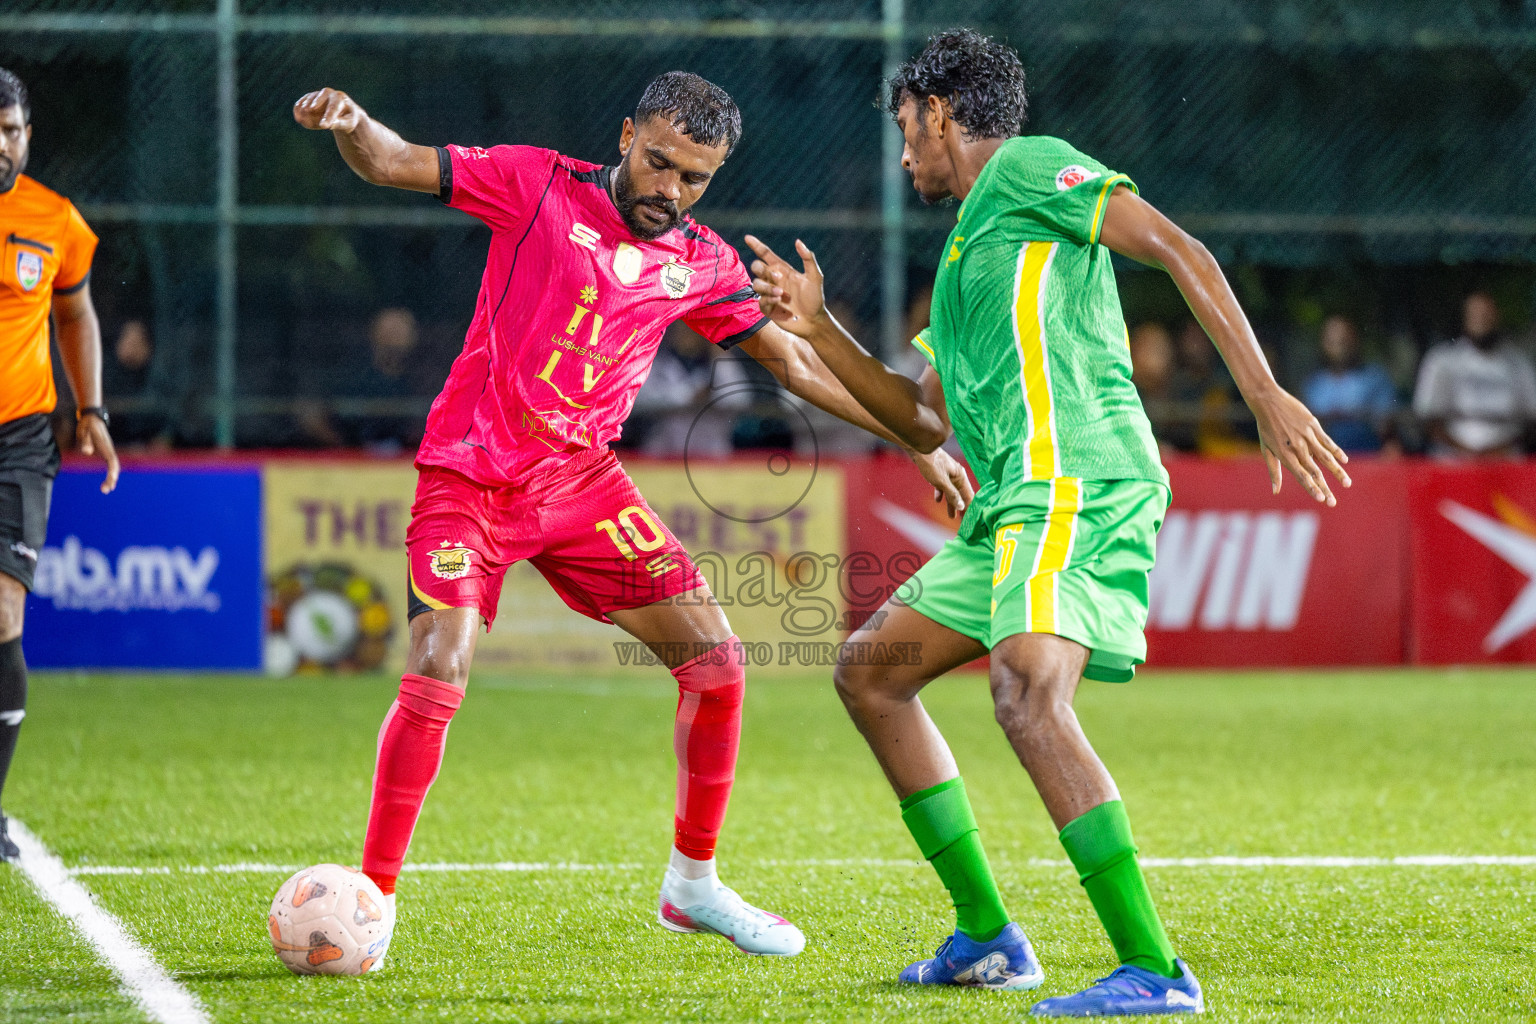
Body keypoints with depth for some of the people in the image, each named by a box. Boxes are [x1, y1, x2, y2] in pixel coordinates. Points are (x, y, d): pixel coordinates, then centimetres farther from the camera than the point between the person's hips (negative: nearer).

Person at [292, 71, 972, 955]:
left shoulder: (702, 263, 6)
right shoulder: (540, 186, -6)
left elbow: (797, 362, 17)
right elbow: (394, 163, -9)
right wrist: (349, 124, -32)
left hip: (582, 482, 5)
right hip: (471, 474, -5)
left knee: (718, 661, 0)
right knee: (438, 674, -21)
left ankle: (694, 882, 17)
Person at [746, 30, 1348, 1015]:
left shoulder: (1028, 167, 1)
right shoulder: (972, 239, 29)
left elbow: (1176, 249, -10)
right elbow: (918, 415, 35)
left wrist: (1265, 394, -20)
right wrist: (817, 327, 26)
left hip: (1079, 481, -10)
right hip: (1018, 501, 10)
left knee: (1029, 694, -28)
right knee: (871, 671, 16)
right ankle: (987, 936, 16)